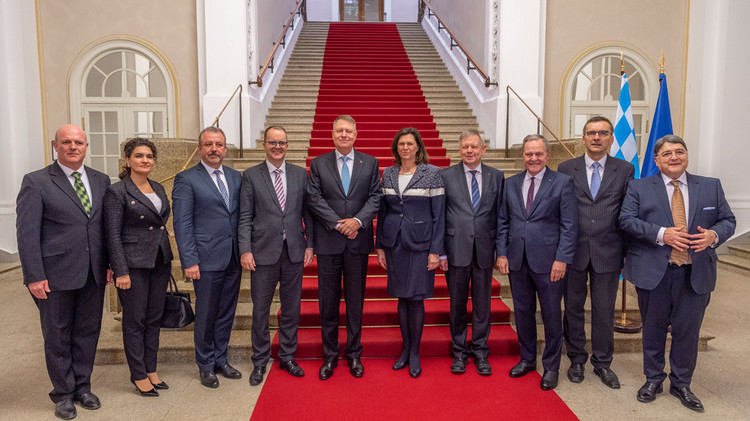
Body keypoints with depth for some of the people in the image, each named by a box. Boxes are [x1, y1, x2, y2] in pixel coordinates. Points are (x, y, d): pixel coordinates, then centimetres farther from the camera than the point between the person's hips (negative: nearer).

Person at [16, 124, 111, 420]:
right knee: (57, 335, 9)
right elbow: (26, 232, -8)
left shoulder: (101, 181, 8)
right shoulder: (36, 182, -5)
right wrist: (34, 276, -12)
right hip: (56, 274, -4)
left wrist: (110, 263, 4)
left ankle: (82, 387, 30)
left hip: (93, 273, 4)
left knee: (88, 331, 13)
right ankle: (63, 394, 26)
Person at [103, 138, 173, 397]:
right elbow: (112, 235, -10)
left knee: (155, 317, 12)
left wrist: (169, 259, 14)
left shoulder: (159, 189, 11)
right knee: (135, 320, 4)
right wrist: (121, 272, -14)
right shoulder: (117, 192, -8)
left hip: (160, 261, 6)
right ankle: (139, 376, 16)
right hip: (134, 263, -6)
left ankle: (151, 369, 24)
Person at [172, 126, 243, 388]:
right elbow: (182, 224, -7)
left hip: (234, 258, 5)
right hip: (208, 259, -5)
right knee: (206, 315, 6)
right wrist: (189, 261, -13)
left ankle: (220, 360, 30)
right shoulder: (186, 180, -4)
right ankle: (206, 366, 23)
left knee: (226, 313, 14)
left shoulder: (235, 177, 11)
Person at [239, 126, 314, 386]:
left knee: (291, 308, 11)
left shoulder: (300, 174, 8)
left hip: (294, 251, 2)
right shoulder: (251, 176, 2)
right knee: (260, 311, 7)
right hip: (264, 252, -2)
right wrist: (245, 250, -9)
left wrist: (310, 244, 1)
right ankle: (260, 362, 22)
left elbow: (307, 212, 8)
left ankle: (287, 357, 27)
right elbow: (245, 217, -1)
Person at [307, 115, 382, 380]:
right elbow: (314, 199, -2)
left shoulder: (370, 163, 7)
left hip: (358, 241, 1)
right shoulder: (318, 164, 5)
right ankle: (330, 355, 20)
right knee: (328, 301, 6)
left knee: (356, 301, 9)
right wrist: (338, 224, -13)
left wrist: (358, 221, -15)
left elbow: (375, 198, 1)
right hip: (328, 242, 0)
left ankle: (354, 354, 23)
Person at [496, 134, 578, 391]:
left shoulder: (562, 183, -3)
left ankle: (551, 367, 23)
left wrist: (562, 259, -13)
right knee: (523, 312, 13)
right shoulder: (511, 184, 9)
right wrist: (502, 253, 3)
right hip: (517, 260, 4)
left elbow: (569, 225, -7)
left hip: (548, 261, -3)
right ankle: (527, 359, 31)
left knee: (551, 316, 6)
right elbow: (503, 222, 11)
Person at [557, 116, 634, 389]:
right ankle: (577, 360, 26)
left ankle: (602, 363, 26)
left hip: (608, 253, 0)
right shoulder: (566, 169, 3)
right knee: (573, 308, 10)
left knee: (604, 312, 10)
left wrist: (627, 251, 1)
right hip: (573, 251, 0)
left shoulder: (625, 170, 5)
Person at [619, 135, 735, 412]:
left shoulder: (711, 187, 9)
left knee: (687, 331, 9)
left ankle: (681, 384, 28)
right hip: (653, 273, -1)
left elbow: (728, 220, 9)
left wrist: (713, 235, -14)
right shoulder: (639, 187, 2)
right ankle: (653, 379, 29)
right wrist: (661, 234, -21)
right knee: (653, 329, 11)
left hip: (696, 274, 2)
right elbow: (627, 220, -8)